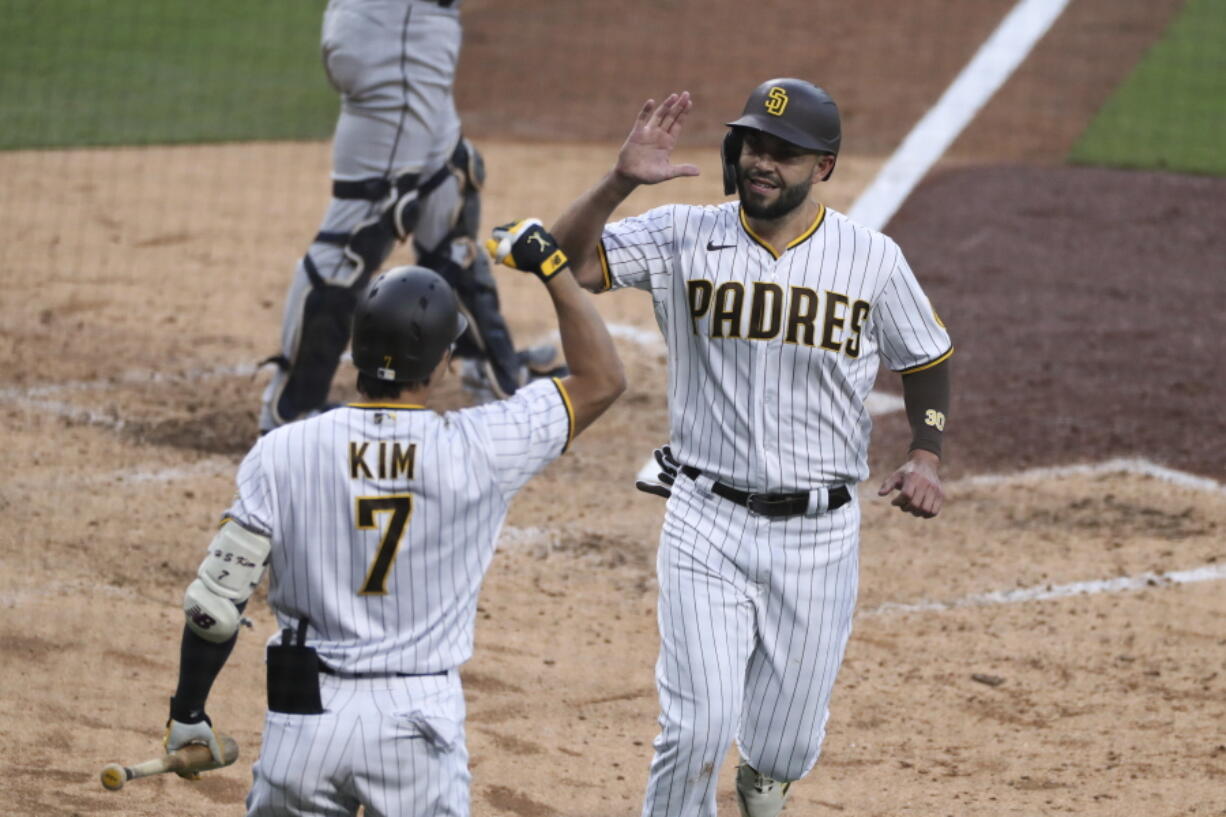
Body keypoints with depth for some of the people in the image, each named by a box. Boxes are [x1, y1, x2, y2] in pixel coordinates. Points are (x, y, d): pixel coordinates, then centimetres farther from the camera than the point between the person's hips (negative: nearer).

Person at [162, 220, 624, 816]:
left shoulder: (283, 453, -7)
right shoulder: (476, 451, -9)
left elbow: (214, 603, -5)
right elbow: (601, 381, 3)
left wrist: (187, 710, 9)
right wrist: (551, 265, 7)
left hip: (307, 717, 1)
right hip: (418, 719, -1)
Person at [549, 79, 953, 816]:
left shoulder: (872, 259, -1)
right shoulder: (684, 238, -4)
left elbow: (927, 360, 12)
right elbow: (565, 262, -14)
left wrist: (928, 456, -4)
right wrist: (622, 179, -28)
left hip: (819, 534, 1)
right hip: (707, 524, -1)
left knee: (785, 750, 9)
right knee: (698, 728, -13)